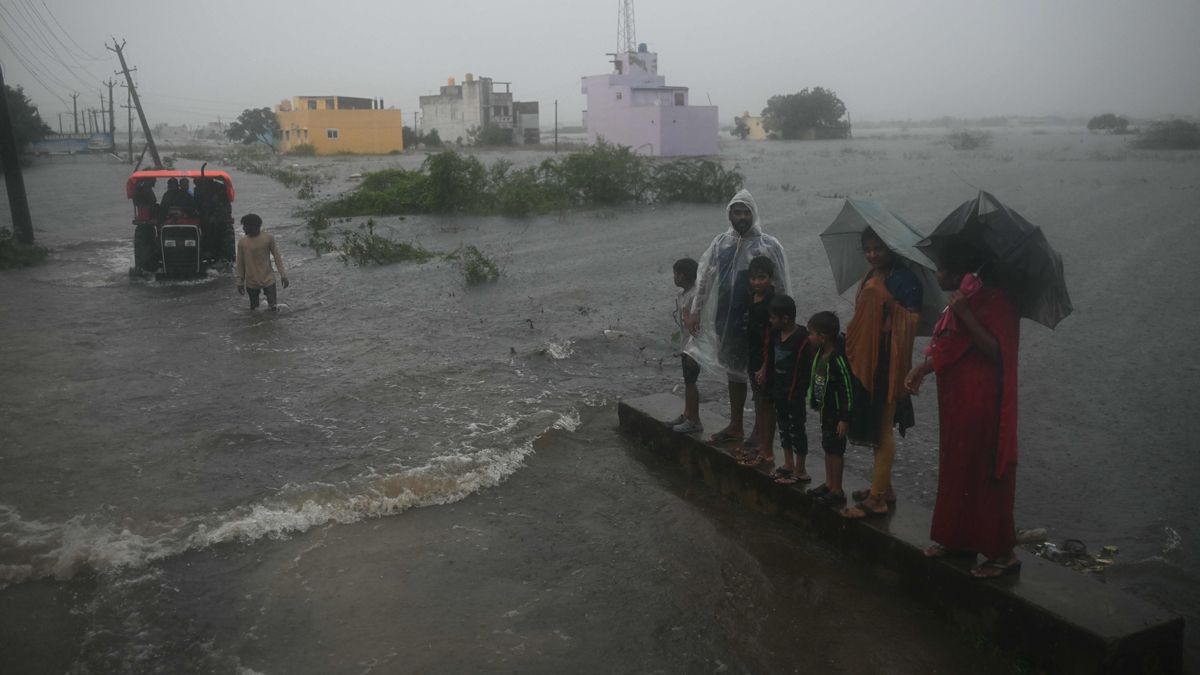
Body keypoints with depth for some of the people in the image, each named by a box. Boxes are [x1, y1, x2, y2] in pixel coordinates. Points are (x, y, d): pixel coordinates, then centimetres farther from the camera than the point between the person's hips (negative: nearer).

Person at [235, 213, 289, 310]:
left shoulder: (268, 237, -9)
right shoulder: (242, 242, -4)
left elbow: (276, 256, -2)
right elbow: (240, 263, 4)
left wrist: (283, 274, -5)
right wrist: (240, 282, 6)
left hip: (268, 279, -1)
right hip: (251, 282, 2)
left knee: (273, 307, -6)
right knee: (254, 310, 5)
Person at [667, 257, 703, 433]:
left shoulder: (695, 296, -22)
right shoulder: (681, 294, 7)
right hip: (685, 345, 9)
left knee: (690, 381, -2)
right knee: (687, 381, 17)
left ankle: (695, 421, 7)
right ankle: (687, 414, 29)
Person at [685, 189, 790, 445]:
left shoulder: (768, 245, -8)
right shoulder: (721, 242, 5)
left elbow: (781, 287, -6)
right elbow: (705, 277, 8)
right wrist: (696, 311, 5)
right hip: (726, 319, 5)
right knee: (733, 371, 16)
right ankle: (735, 426, 30)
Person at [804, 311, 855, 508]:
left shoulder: (839, 359, -26)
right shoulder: (820, 353, 0)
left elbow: (848, 390, -23)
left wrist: (845, 418, -21)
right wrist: (817, 405, 19)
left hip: (836, 413, -9)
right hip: (825, 410, 9)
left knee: (835, 449, 2)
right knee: (827, 447, 19)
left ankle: (837, 491, 14)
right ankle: (829, 484, 33)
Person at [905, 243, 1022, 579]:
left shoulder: (993, 302, -17)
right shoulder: (960, 300, 12)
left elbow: (997, 351, -27)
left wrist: (965, 315, -29)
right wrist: (922, 370, 13)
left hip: (981, 403, -10)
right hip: (956, 401, 10)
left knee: (983, 473, -3)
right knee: (955, 469, 16)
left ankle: (1003, 553, 8)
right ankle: (958, 540, 29)